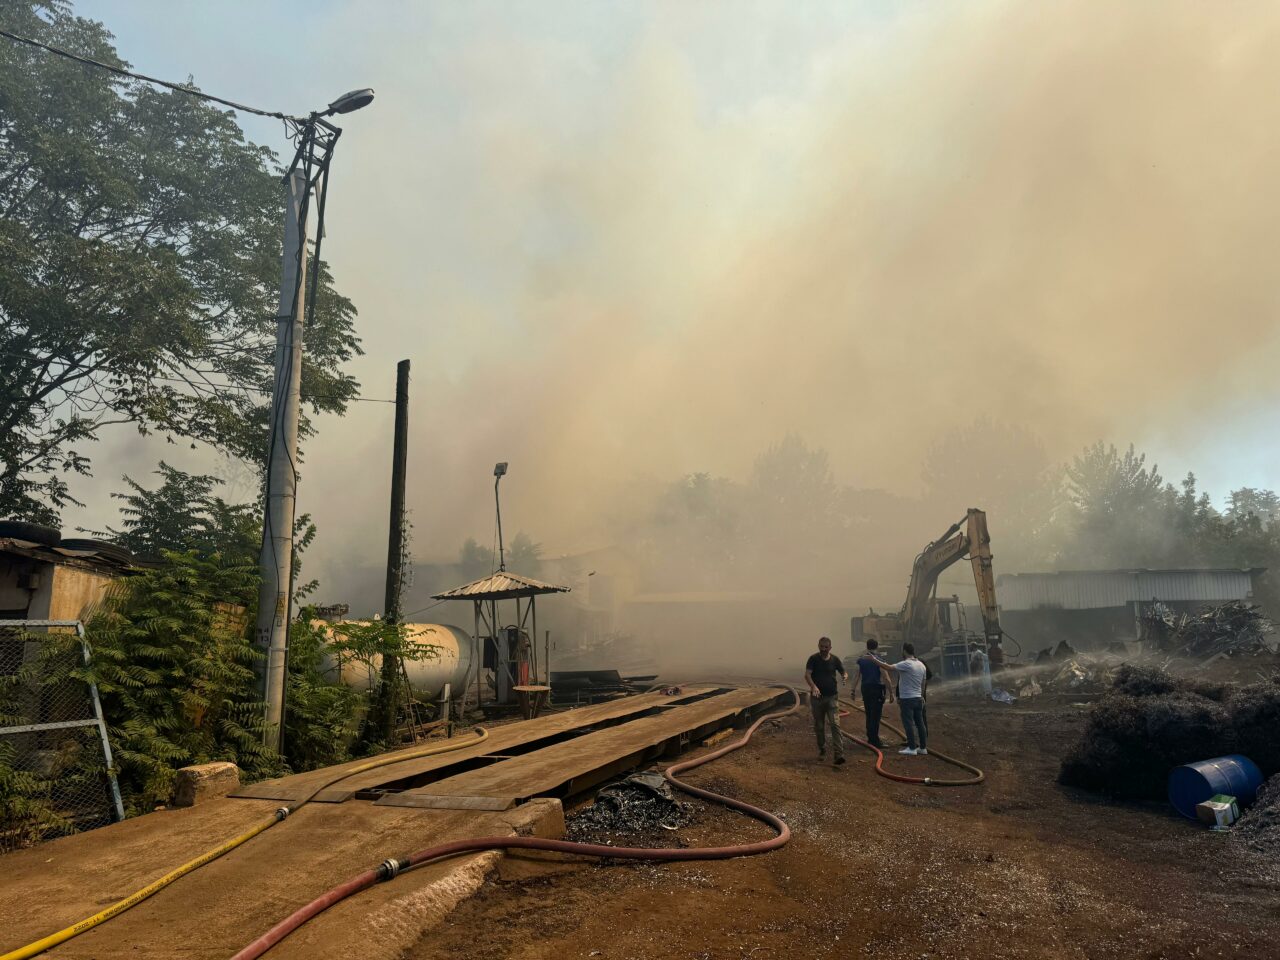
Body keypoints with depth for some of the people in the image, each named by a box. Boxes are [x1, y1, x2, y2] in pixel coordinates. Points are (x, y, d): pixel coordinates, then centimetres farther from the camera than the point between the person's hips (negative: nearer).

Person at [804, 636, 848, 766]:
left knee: (835, 724, -12)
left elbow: (843, 672, 11)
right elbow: (807, 674, -12)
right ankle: (822, 751, 26)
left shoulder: (835, 660, 3)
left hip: (832, 696, 0)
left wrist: (845, 676, -15)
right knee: (819, 726, 10)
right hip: (817, 697, 0)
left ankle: (839, 754, -16)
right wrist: (813, 686, -31)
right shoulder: (813, 659, -3)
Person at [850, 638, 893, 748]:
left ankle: (870, 738, 24)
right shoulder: (879, 661, -10)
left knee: (869, 714, 16)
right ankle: (875, 741, -3)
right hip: (877, 689, -5)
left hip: (865, 689, 5)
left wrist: (853, 690, 6)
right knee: (875, 716, -3)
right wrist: (891, 693, -8)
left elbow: (857, 676, 1)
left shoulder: (860, 660, 2)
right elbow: (885, 678, -13)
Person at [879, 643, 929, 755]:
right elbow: (923, 683, 18)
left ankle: (912, 748, -3)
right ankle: (923, 747, 15)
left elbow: (889, 668, -22)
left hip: (907, 699, -8)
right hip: (918, 698, 8)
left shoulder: (905, 664, -16)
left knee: (908, 723, -4)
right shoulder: (922, 665, 10)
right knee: (919, 723, 11)